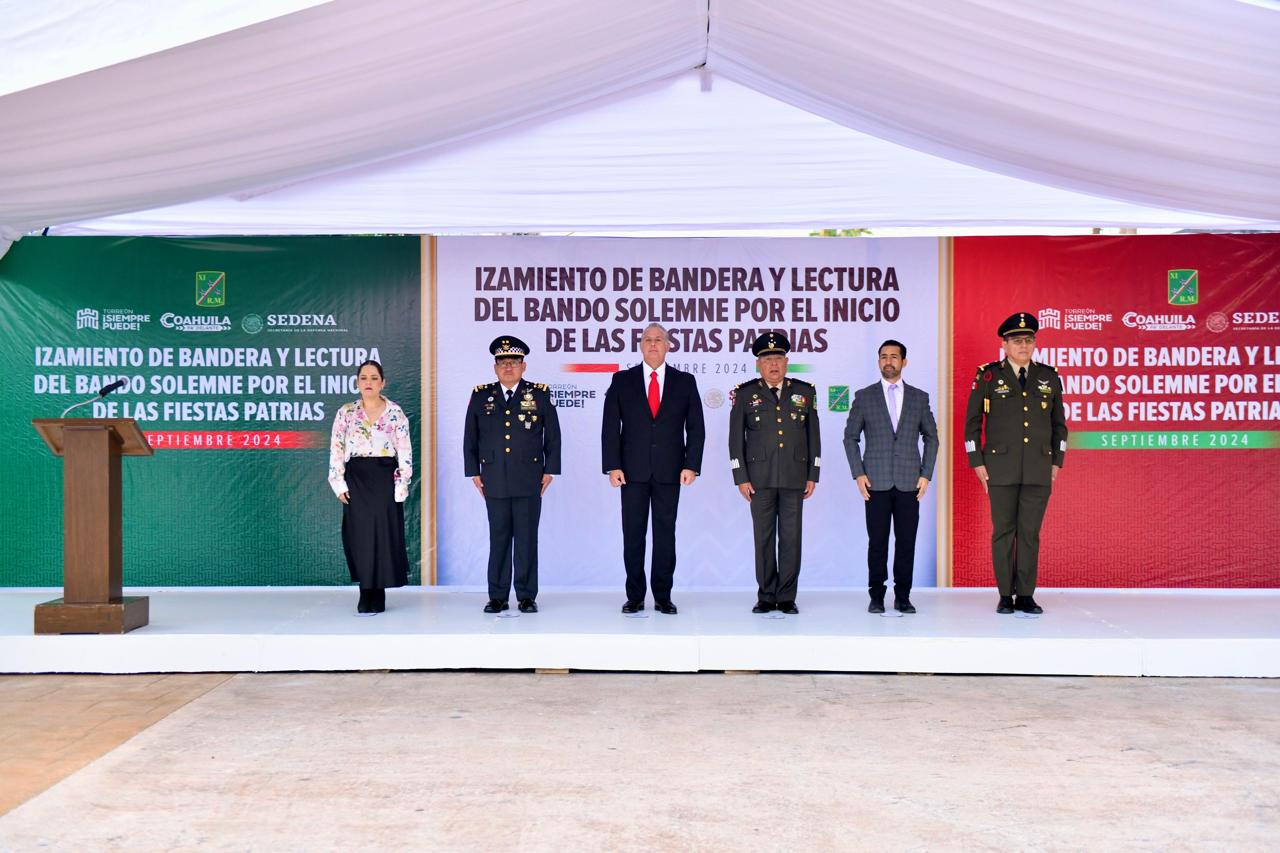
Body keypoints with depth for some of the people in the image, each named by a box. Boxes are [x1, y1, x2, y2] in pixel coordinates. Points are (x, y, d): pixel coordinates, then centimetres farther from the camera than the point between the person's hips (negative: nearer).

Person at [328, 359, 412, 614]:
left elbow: (405, 452, 0)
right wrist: (339, 484, -3)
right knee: (359, 535, 2)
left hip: (384, 478, -1)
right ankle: (365, 595, 11)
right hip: (356, 480, 1)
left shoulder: (395, 413, 3)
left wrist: (401, 485, -6)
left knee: (384, 533, -1)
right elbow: (336, 450, 5)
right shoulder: (346, 413, 6)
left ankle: (379, 595, 10)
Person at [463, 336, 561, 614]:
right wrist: (473, 472, 7)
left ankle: (527, 596, 10)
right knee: (498, 539, 5)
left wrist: (550, 470, 2)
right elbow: (470, 438, 13)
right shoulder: (480, 396, 9)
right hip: (494, 481, 1)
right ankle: (497, 597, 12)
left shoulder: (540, 394, 5)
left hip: (529, 481, -1)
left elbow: (553, 436, 7)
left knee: (527, 539, 2)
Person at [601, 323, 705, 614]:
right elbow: (610, 426, 2)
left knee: (665, 533, 4)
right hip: (633, 470, 0)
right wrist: (612, 466, -7)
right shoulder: (622, 380, 5)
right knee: (632, 534, 3)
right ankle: (635, 596, 11)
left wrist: (691, 465, -5)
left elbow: (695, 427, 4)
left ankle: (663, 596, 12)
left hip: (669, 470, 0)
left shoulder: (685, 382, 7)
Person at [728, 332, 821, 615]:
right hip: (760, 477, -1)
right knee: (764, 537, 3)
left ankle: (787, 597, 9)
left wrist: (813, 476, 4)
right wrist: (741, 478, -4)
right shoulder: (745, 394, 4)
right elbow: (736, 438, 2)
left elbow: (813, 435, 10)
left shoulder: (805, 392, 9)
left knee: (791, 537, 1)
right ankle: (766, 597, 11)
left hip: (795, 477, 1)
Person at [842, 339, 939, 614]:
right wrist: (858, 473, -2)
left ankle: (903, 596, 10)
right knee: (877, 542, 0)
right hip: (876, 481, -1)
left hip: (909, 481, 1)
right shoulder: (864, 396, 6)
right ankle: (876, 596, 9)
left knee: (906, 541, 1)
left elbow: (931, 437, 13)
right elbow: (850, 437, 7)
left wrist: (926, 475, 4)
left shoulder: (919, 398, 9)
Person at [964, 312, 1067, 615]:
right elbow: (972, 422, 2)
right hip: (1001, 469, -2)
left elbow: (1059, 424, 14)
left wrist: (1057, 463, 8)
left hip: (1039, 471, 2)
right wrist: (977, 463, -2)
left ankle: (1026, 596, 10)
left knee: (1030, 532, 3)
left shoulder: (1049, 377, 9)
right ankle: (1005, 596, 10)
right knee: (1003, 531, 2)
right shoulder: (988, 376, 1)